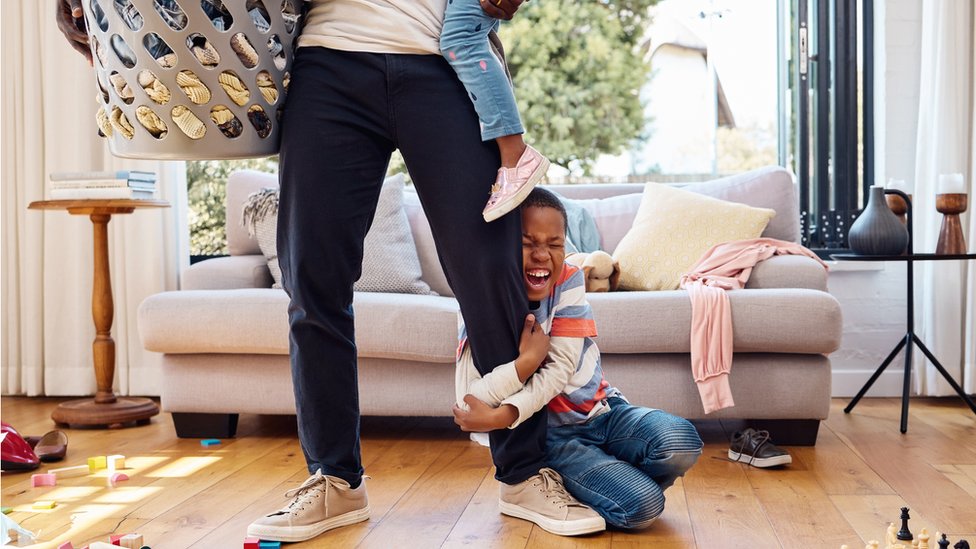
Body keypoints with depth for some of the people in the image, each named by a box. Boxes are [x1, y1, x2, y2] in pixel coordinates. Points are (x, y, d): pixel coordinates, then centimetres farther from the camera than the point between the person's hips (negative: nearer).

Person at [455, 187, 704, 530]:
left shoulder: (569, 280, -5)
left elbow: (560, 370, -14)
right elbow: (469, 404, -23)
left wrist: (503, 415, -28)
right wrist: (529, 358, -23)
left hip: (604, 410, 4)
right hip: (555, 436, -4)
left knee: (682, 442, -23)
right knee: (642, 506, -22)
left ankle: (617, 478, 6)